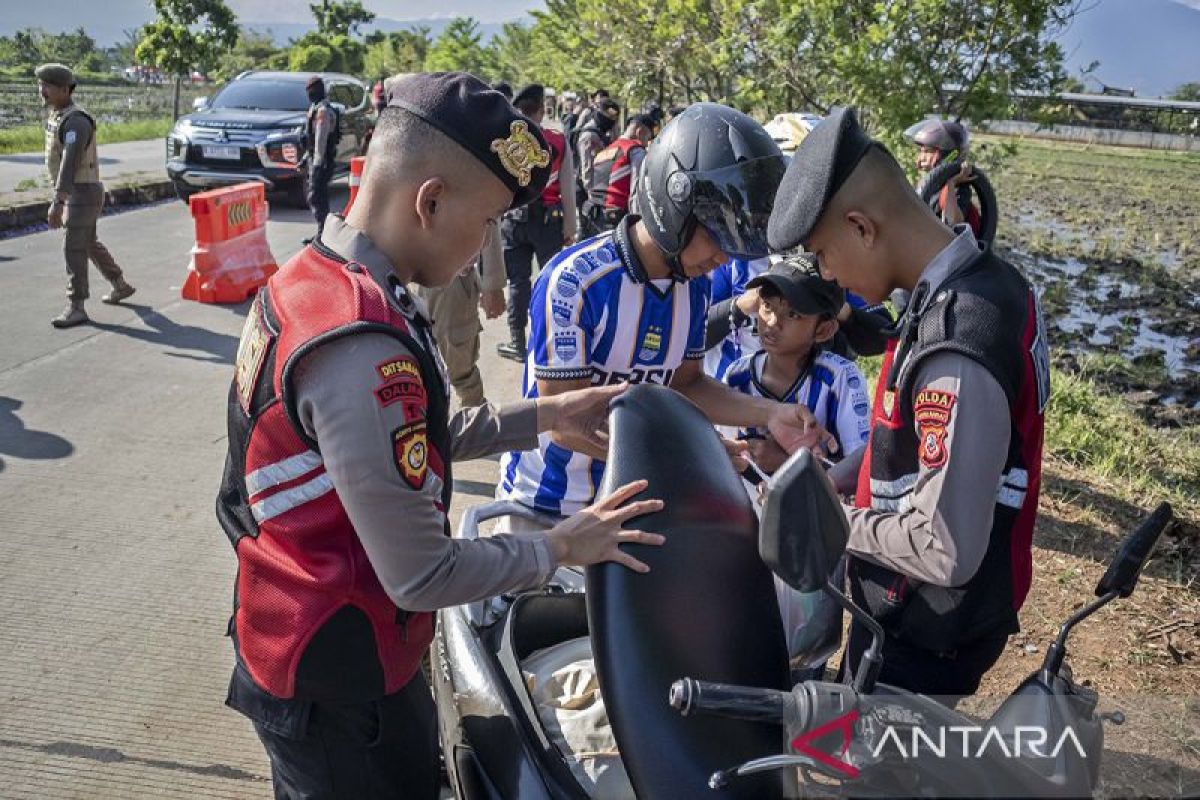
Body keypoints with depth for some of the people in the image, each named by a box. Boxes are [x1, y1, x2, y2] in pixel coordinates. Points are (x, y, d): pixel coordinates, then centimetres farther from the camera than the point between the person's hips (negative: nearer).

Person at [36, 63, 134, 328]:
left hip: (84, 193, -10)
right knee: (89, 244, 20)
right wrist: (60, 196, 27)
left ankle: (76, 308, -4)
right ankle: (121, 286, 36)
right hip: (73, 192, 10)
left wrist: (57, 202, -37)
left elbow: (69, 164, -31)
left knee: (73, 249, -9)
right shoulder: (56, 117, 11)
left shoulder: (75, 121, -21)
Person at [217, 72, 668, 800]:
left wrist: (544, 416, 6)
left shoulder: (313, 277, -2)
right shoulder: (362, 347, -32)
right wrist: (560, 548, -12)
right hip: (337, 684, -8)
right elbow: (424, 576, -28)